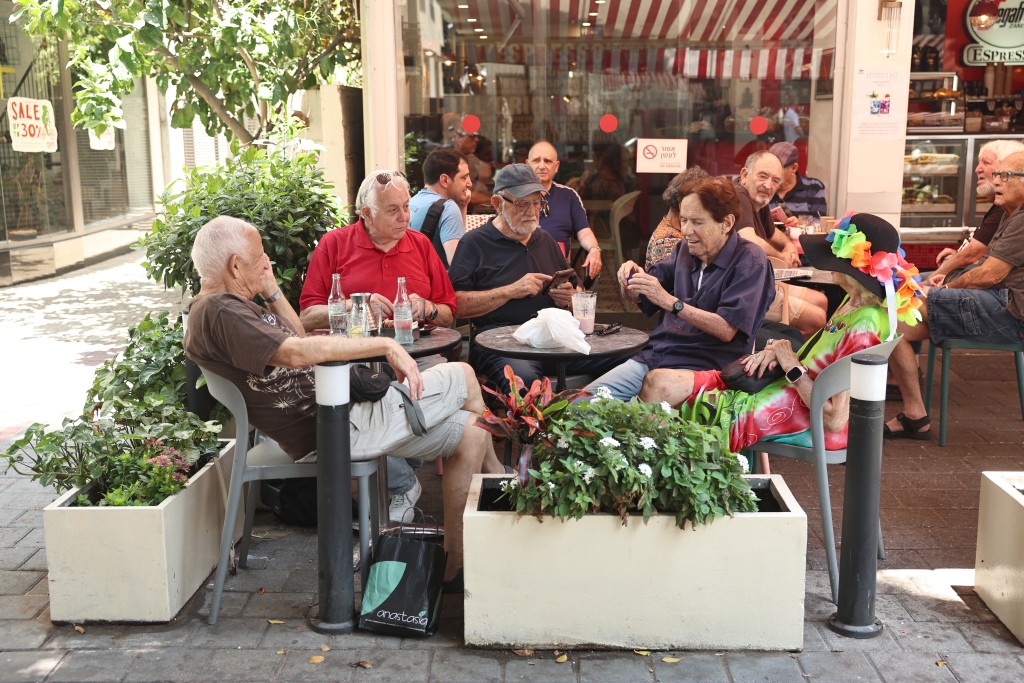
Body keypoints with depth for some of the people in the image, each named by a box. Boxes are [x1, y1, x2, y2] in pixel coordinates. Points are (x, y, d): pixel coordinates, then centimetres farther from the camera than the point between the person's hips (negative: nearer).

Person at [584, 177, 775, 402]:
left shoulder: (750, 261, -6)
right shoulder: (685, 249, 13)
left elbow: (726, 330, -16)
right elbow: (642, 301, 20)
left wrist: (670, 302, -21)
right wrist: (630, 284, -4)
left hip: (704, 366, -6)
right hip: (654, 355, 6)